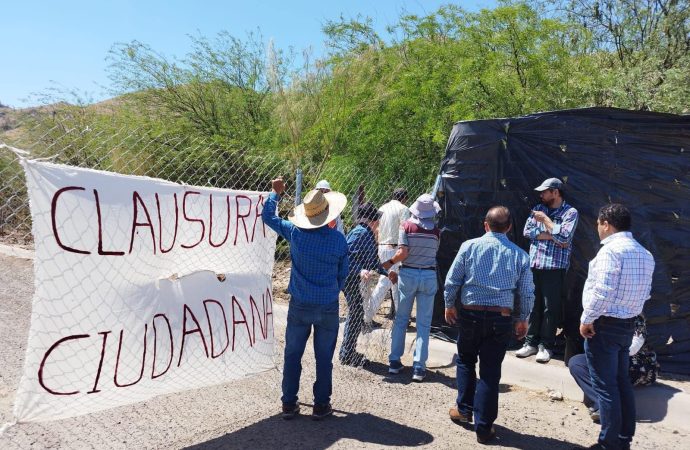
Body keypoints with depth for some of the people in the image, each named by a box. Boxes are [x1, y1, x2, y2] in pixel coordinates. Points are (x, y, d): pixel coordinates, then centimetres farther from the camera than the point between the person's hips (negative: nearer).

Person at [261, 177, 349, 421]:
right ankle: (321, 405, 19)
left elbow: (268, 216, 7)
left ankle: (289, 404, 20)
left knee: (292, 355, 13)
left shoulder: (295, 233, -9)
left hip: (299, 306, 1)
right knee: (324, 357, 11)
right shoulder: (338, 239, -9)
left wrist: (276, 192, 18)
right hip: (328, 308, -1)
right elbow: (343, 274, 4)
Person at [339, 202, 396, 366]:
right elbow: (348, 255, -26)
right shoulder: (360, 233, -16)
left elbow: (372, 260, 24)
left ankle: (348, 352, 29)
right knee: (356, 313, -5)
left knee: (356, 313, 17)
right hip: (350, 278, -11)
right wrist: (360, 270, -35)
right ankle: (347, 354, 6)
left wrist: (386, 273, 24)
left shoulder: (369, 235, 16)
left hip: (354, 279, 11)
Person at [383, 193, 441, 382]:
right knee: (424, 324, 5)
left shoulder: (406, 226, -6)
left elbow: (403, 252, -13)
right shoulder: (436, 230, -1)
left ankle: (394, 361, 16)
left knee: (401, 319, 12)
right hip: (429, 276, 0)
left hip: (408, 274, 0)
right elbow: (434, 252, 1)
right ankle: (419, 367, 5)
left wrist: (389, 263, 2)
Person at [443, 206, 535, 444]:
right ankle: (483, 427, 13)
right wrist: (523, 319, 18)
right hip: (501, 318, 1)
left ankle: (464, 410, 30)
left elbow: (451, 281, -1)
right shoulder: (519, 254, 1)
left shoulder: (469, 246, -3)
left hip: (470, 314, 0)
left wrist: (449, 305, 14)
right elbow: (527, 293, 4)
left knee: (466, 362, 22)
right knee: (490, 371, 7)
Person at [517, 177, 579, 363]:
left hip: (554, 267, -5)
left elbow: (564, 237, -15)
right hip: (534, 264, 5)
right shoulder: (539, 209, 12)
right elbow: (527, 231, 2)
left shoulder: (570, 212, -2)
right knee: (532, 305, 9)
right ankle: (531, 342, 19)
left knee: (551, 308, 2)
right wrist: (551, 236, -10)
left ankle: (546, 346, 13)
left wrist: (545, 220, -10)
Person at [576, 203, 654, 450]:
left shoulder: (610, 250, -18)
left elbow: (602, 292, -24)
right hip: (628, 325, 9)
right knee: (622, 382, 17)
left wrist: (587, 319, -14)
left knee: (605, 385, 0)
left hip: (605, 325, -9)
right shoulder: (645, 254, 9)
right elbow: (645, 293, 13)